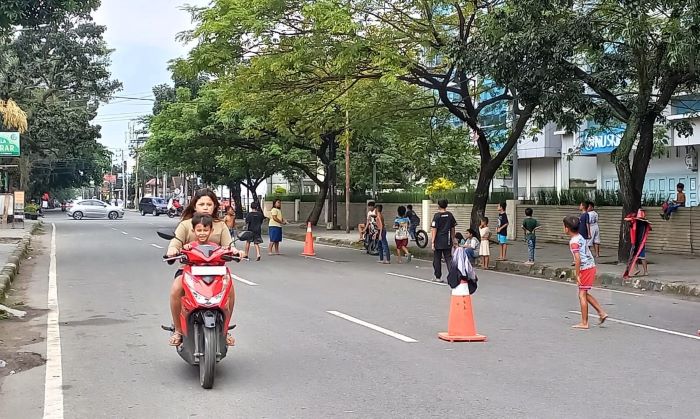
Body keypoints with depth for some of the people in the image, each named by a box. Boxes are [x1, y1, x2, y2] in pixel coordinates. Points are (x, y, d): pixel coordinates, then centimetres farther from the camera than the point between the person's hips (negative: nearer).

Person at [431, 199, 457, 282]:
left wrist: (433, 242, -8)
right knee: (448, 258, 6)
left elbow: (434, 230, -10)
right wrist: (453, 239, 20)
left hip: (438, 242, -3)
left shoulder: (437, 216, -9)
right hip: (448, 242, 4)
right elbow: (453, 229, 10)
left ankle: (438, 277, 15)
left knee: (437, 260, 8)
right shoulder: (450, 215, 4)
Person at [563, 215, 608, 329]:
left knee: (582, 295, -2)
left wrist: (577, 275, -20)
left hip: (585, 269, -9)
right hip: (591, 266, 9)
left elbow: (578, 259, -25)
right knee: (585, 294, 18)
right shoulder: (581, 237, 10)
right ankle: (601, 313, 17)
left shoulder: (573, 242, -17)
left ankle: (584, 323, 2)